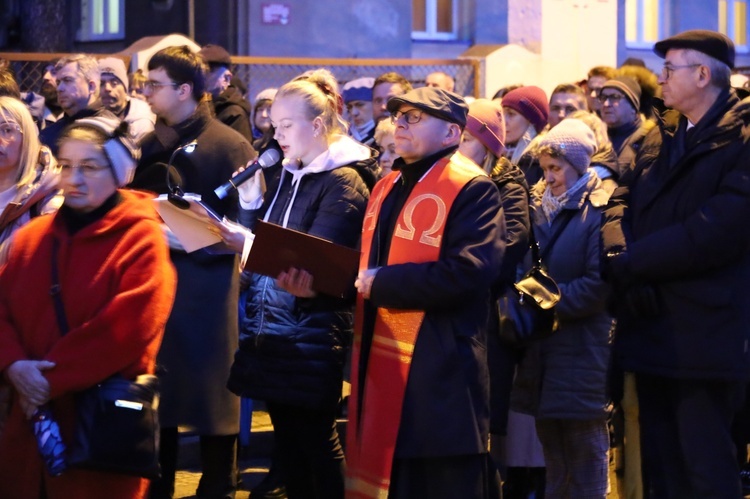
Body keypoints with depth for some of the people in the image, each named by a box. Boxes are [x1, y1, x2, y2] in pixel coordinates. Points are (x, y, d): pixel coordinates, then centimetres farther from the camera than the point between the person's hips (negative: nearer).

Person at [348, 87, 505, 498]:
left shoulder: (471, 189, -10)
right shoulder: (387, 188, 18)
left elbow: (468, 273, -23)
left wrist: (382, 283, -16)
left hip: (439, 380, -8)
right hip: (381, 371, 8)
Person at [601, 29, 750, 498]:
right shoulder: (660, 138, 16)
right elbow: (622, 201, 6)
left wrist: (628, 264, -15)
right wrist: (626, 257, -16)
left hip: (703, 333, -8)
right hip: (652, 331, 8)